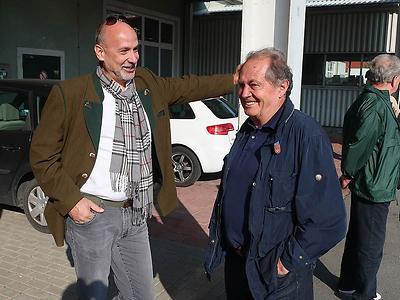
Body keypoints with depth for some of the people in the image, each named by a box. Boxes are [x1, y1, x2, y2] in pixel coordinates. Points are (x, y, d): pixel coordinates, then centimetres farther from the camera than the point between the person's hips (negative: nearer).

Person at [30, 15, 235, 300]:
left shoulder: (148, 85, 5)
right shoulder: (69, 94, -11)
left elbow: (192, 86, 14)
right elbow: (42, 156, -6)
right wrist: (72, 201, -12)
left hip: (136, 215, 5)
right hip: (91, 213, -4)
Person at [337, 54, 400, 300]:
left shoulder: (368, 100, 10)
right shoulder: (377, 105, -23)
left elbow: (354, 138, 14)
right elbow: (358, 143, -24)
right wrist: (348, 174, -11)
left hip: (365, 186, 10)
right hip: (374, 187, -10)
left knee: (357, 238, 21)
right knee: (371, 247, 6)